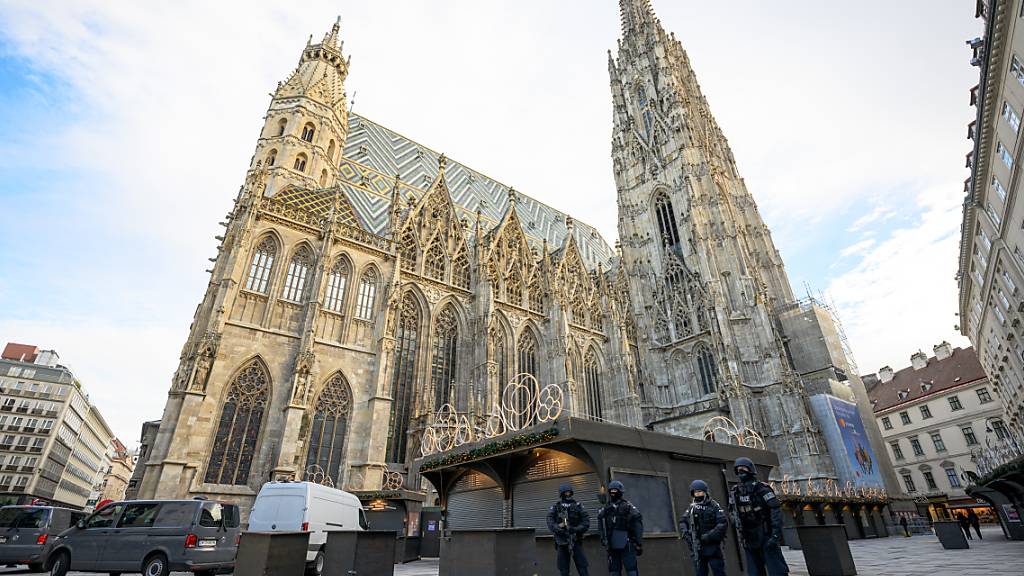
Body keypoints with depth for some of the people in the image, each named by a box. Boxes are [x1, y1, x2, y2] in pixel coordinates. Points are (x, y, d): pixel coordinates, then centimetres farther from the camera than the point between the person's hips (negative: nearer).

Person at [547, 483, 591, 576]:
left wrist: (576, 529, -17)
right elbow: (550, 521, -7)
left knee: (582, 566, 0)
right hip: (562, 541, 0)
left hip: (576, 540, 0)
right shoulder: (555, 507, 4)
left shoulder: (578, 506, 4)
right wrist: (558, 529, -23)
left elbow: (586, 520, -4)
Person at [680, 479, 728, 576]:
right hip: (697, 548, 4)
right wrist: (685, 532, -4)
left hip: (712, 547, -3)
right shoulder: (691, 508, 8)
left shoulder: (714, 506, -4)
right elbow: (682, 522, 15)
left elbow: (723, 524, -13)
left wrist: (709, 536, -17)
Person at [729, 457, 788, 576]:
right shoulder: (734, 492, 6)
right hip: (749, 539, 5)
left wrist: (776, 534, -21)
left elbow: (776, 510, -14)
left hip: (766, 537, -5)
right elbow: (734, 512, 14)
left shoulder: (762, 488, -9)